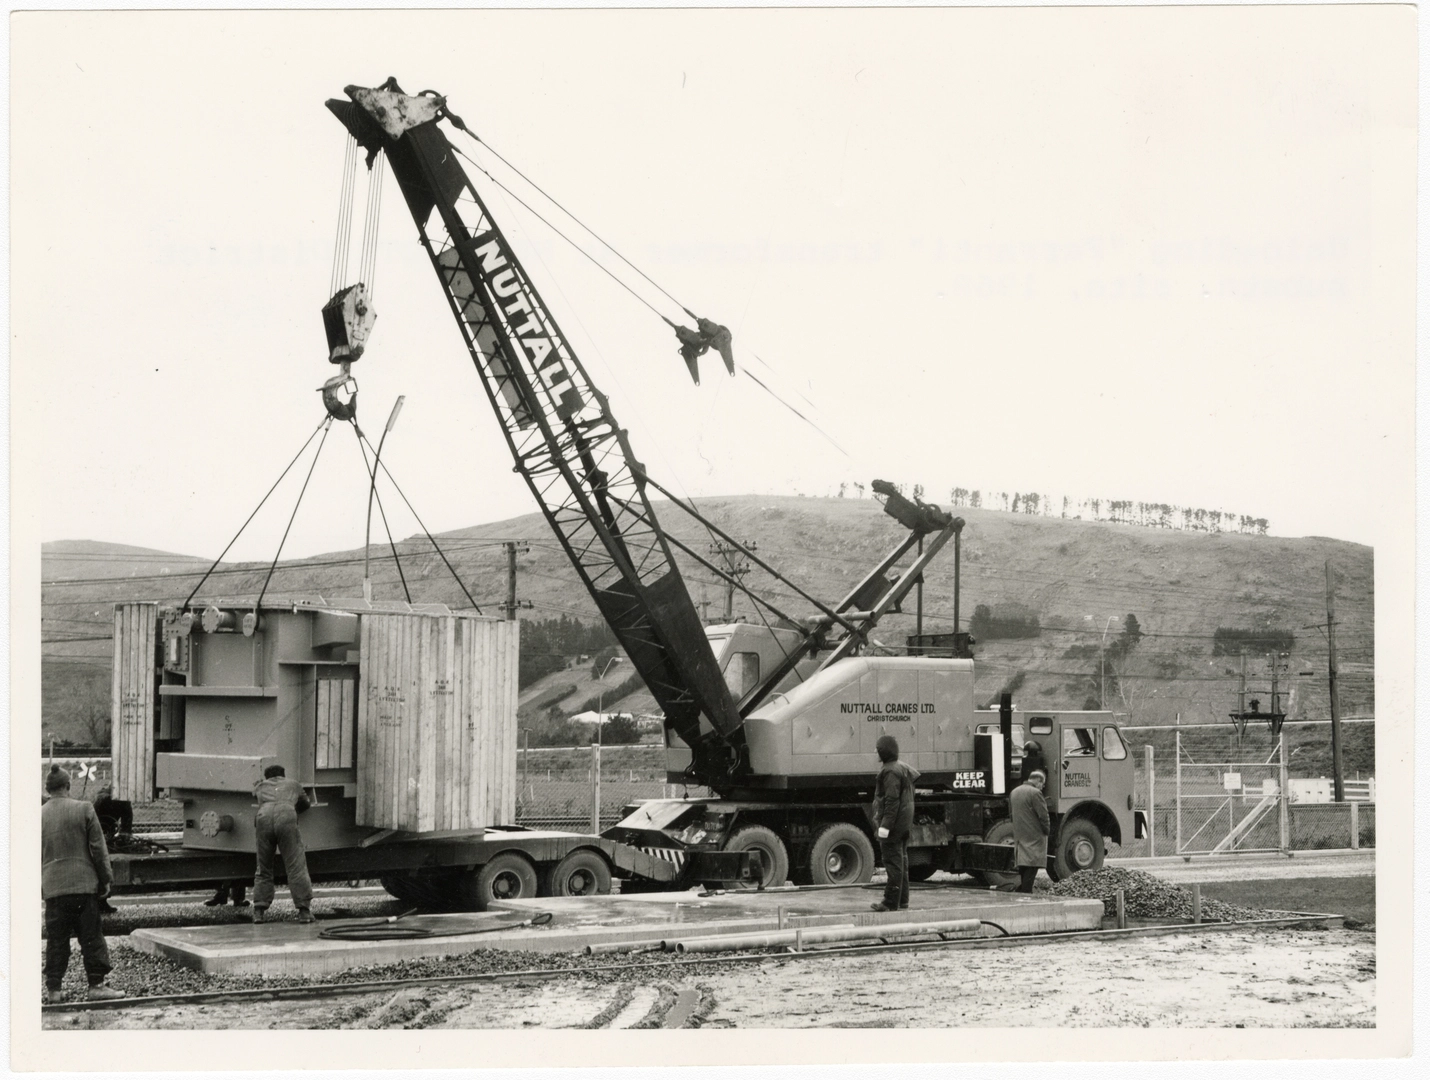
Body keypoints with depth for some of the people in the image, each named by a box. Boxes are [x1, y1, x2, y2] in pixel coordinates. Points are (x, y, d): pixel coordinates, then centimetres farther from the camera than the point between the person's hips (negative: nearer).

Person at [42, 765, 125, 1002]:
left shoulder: (38, 816, 5)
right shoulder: (83, 809, -4)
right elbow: (98, 848, -3)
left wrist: (40, 884, 20)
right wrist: (105, 879, 6)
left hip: (52, 886, 3)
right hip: (83, 883, -3)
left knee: (56, 939, 7)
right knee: (91, 937, 2)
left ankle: (53, 989, 7)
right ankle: (96, 985, 1)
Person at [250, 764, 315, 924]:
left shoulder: (260, 787, 36)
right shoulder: (293, 785, 36)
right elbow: (305, 804, 52)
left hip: (263, 817, 2)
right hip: (286, 816, -1)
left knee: (263, 868, 14)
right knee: (296, 866, 0)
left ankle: (259, 910, 10)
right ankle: (304, 910, -5)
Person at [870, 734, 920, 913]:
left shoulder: (890, 771, -17)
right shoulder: (904, 769, 15)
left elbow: (892, 800, -23)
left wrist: (885, 825, -24)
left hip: (893, 824, -10)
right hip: (905, 823, 10)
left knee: (893, 863, -8)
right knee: (902, 861, 15)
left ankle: (891, 902, -7)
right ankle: (902, 900, 20)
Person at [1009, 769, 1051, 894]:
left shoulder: (1014, 792, 11)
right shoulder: (1035, 793, -15)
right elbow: (1043, 815, -14)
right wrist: (1046, 831, 0)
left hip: (1019, 836, 8)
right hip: (1034, 837, -8)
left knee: (1022, 870, 13)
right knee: (1031, 869, -6)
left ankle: (1020, 893, 15)